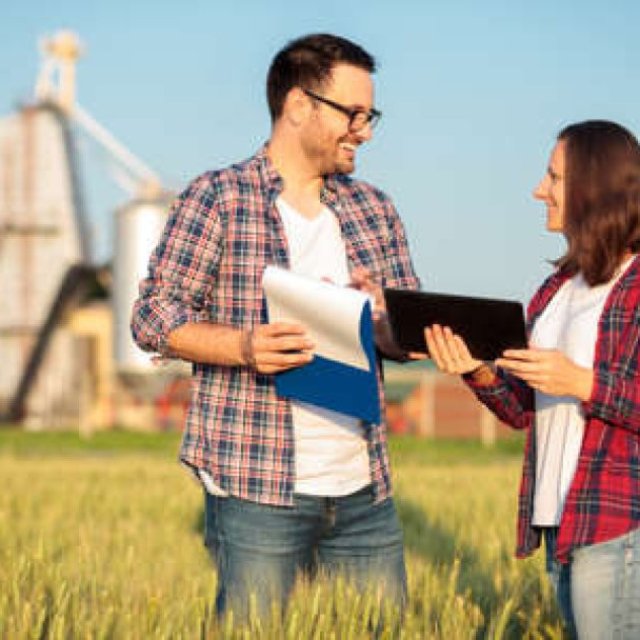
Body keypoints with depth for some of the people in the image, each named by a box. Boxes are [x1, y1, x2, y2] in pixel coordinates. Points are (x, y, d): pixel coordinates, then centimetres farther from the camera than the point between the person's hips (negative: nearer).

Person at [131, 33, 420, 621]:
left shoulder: (373, 208, 14)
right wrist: (243, 346, -21)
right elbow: (154, 316, -4)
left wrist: (386, 322, -9)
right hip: (257, 489, -5)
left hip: (364, 490, 5)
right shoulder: (216, 199, -1)